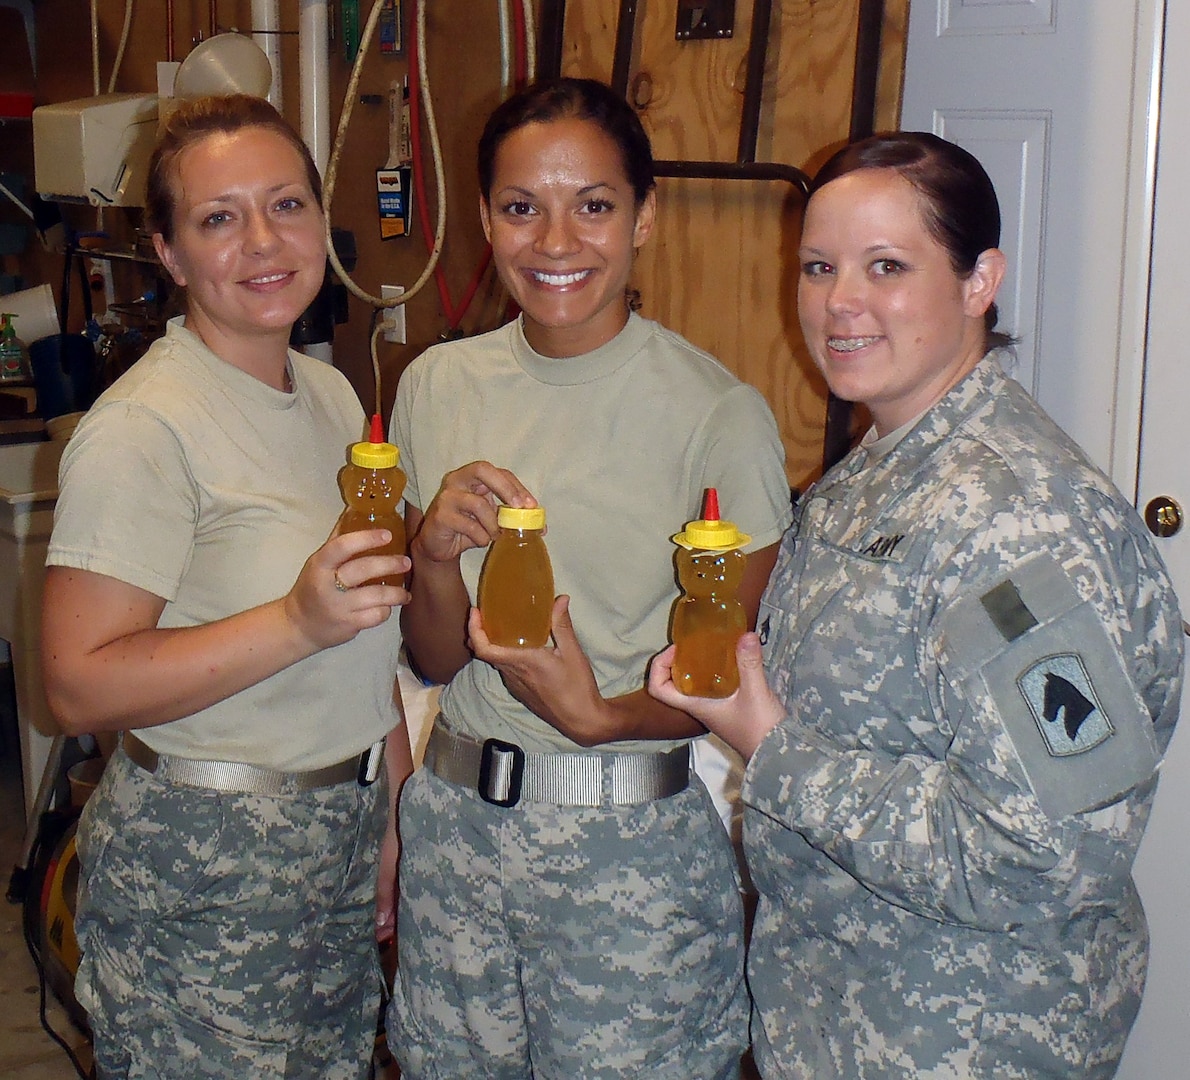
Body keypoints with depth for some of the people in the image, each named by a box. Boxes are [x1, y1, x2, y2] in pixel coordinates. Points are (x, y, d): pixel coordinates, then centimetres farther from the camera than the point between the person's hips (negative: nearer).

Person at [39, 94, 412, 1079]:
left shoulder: (332, 394, 8)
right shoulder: (142, 429, -17)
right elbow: (81, 685, -21)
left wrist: (393, 808, 13)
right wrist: (298, 622, -29)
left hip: (341, 841, 7)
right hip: (200, 870, -7)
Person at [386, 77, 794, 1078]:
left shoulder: (720, 414, -13)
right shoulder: (438, 385, 1)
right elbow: (438, 657, 6)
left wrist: (602, 716, -24)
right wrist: (438, 556, -15)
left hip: (635, 847, -4)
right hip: (456, 818, 4)